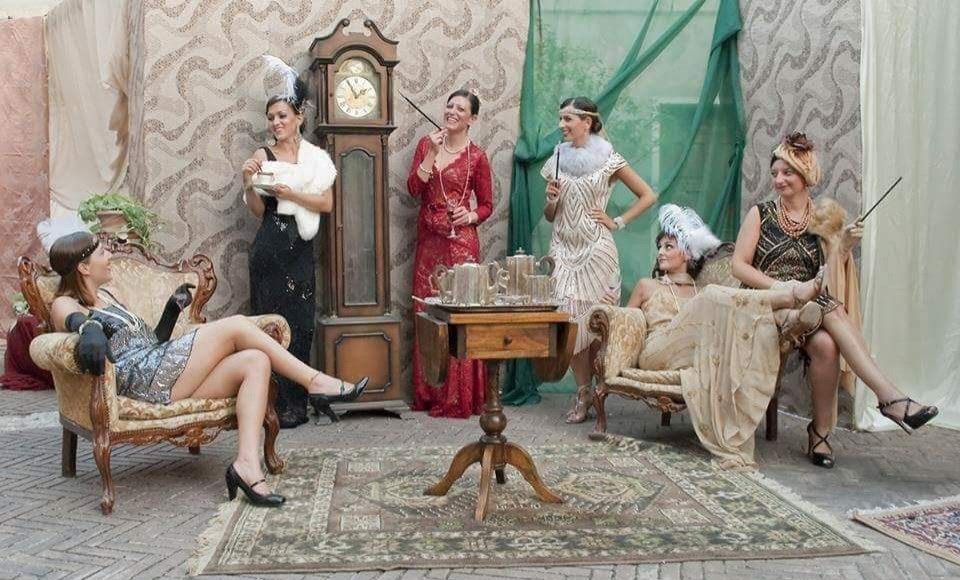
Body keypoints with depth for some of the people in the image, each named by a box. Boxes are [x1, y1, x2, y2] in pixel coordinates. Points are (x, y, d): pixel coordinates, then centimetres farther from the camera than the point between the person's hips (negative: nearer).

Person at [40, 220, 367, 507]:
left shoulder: (105, 295, 33)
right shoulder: (66, 304, 6)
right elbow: (75, 321, -22)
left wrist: (174, 308, 20)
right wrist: (90, 328, -45)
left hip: (161, 379, 9)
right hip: (142, 378, -9)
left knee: (255, 361, -14)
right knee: (236, 326, -13)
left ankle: (247, 464, -30)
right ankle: (315, 382, -8)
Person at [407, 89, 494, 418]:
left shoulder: (476, 157, 1)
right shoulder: (426, 144, 9)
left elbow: (486, 205, 6)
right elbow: (413, 188, -3)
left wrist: (470, 216, -13)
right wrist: (431, 154, -11)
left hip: (461, 241, -4)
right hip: (428, 240, 4)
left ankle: (459, 396, 3)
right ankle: (429, 393, 15)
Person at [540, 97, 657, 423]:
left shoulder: (608, 159, -1)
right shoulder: (557, 159, 10)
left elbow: (647, 196, 2)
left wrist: (617, 222, -4)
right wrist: (551, 199, -6)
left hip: (596, 249, -3)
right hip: (565, 249, 4)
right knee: (570, 321, -1)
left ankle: (597, 389, 9)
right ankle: (583, 392, 7)